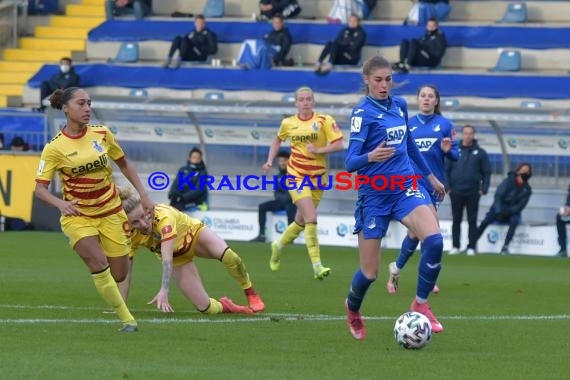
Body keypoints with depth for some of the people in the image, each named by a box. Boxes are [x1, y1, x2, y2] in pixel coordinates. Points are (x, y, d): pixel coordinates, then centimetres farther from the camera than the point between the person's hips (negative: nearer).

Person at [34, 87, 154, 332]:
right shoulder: (54, 148, -13)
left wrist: (143, 195, 7)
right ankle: (126, 319, -13)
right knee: (99, 264, -25)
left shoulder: (102, 134, -3)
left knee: (119, 275, 4)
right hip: (77, 216, -3)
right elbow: (40, 187, -14)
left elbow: (123, 164, 11)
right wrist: (60, 203, -34)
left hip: (110, 213, 3)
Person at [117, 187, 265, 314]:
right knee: (205, 307, -13)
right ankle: (224, 306, 22)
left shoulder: (163, 216, -40)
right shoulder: (131, 237, -25)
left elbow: (167, 258, -49)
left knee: (226, 255, -36)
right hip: (179, 258, 3)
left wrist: (164, 290, -60)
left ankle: (251, 294, -11)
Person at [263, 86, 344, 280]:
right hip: (296, 176, -2)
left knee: (301, 221, 13)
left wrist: (318, 150, -21)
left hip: (317, 177, 2)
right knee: (311, 218, -19)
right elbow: (278, 140, 23)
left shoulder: (324, 121, -4)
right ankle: (316, 265, -20)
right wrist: (270, 160, 13)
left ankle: (279, 245, 43)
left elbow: (339, 145, -10)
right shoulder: (288, 123, 2)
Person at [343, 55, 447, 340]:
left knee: (434, 240, -24)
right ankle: (353, 309, 35)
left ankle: (421, 304, -7)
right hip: (374, 194, -4)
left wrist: (430, 176, 31)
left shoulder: (399, 105, 8)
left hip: (406, 187, 4)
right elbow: (350, 162, -17)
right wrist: (370, 157, -37)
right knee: (370, 272, 1)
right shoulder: (363, 112, -10)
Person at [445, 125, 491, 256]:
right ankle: (455, 246, 11)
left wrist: (483, 189, -5)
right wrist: (447, 186, -2)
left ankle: (471, 247, 4)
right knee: (456, 220, 6)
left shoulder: (480, 153, 4)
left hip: (473, 192, -1)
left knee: (472, 220, 1)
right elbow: (446, 170, 7)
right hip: (456, 191, 1)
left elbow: (486, 172, 4)